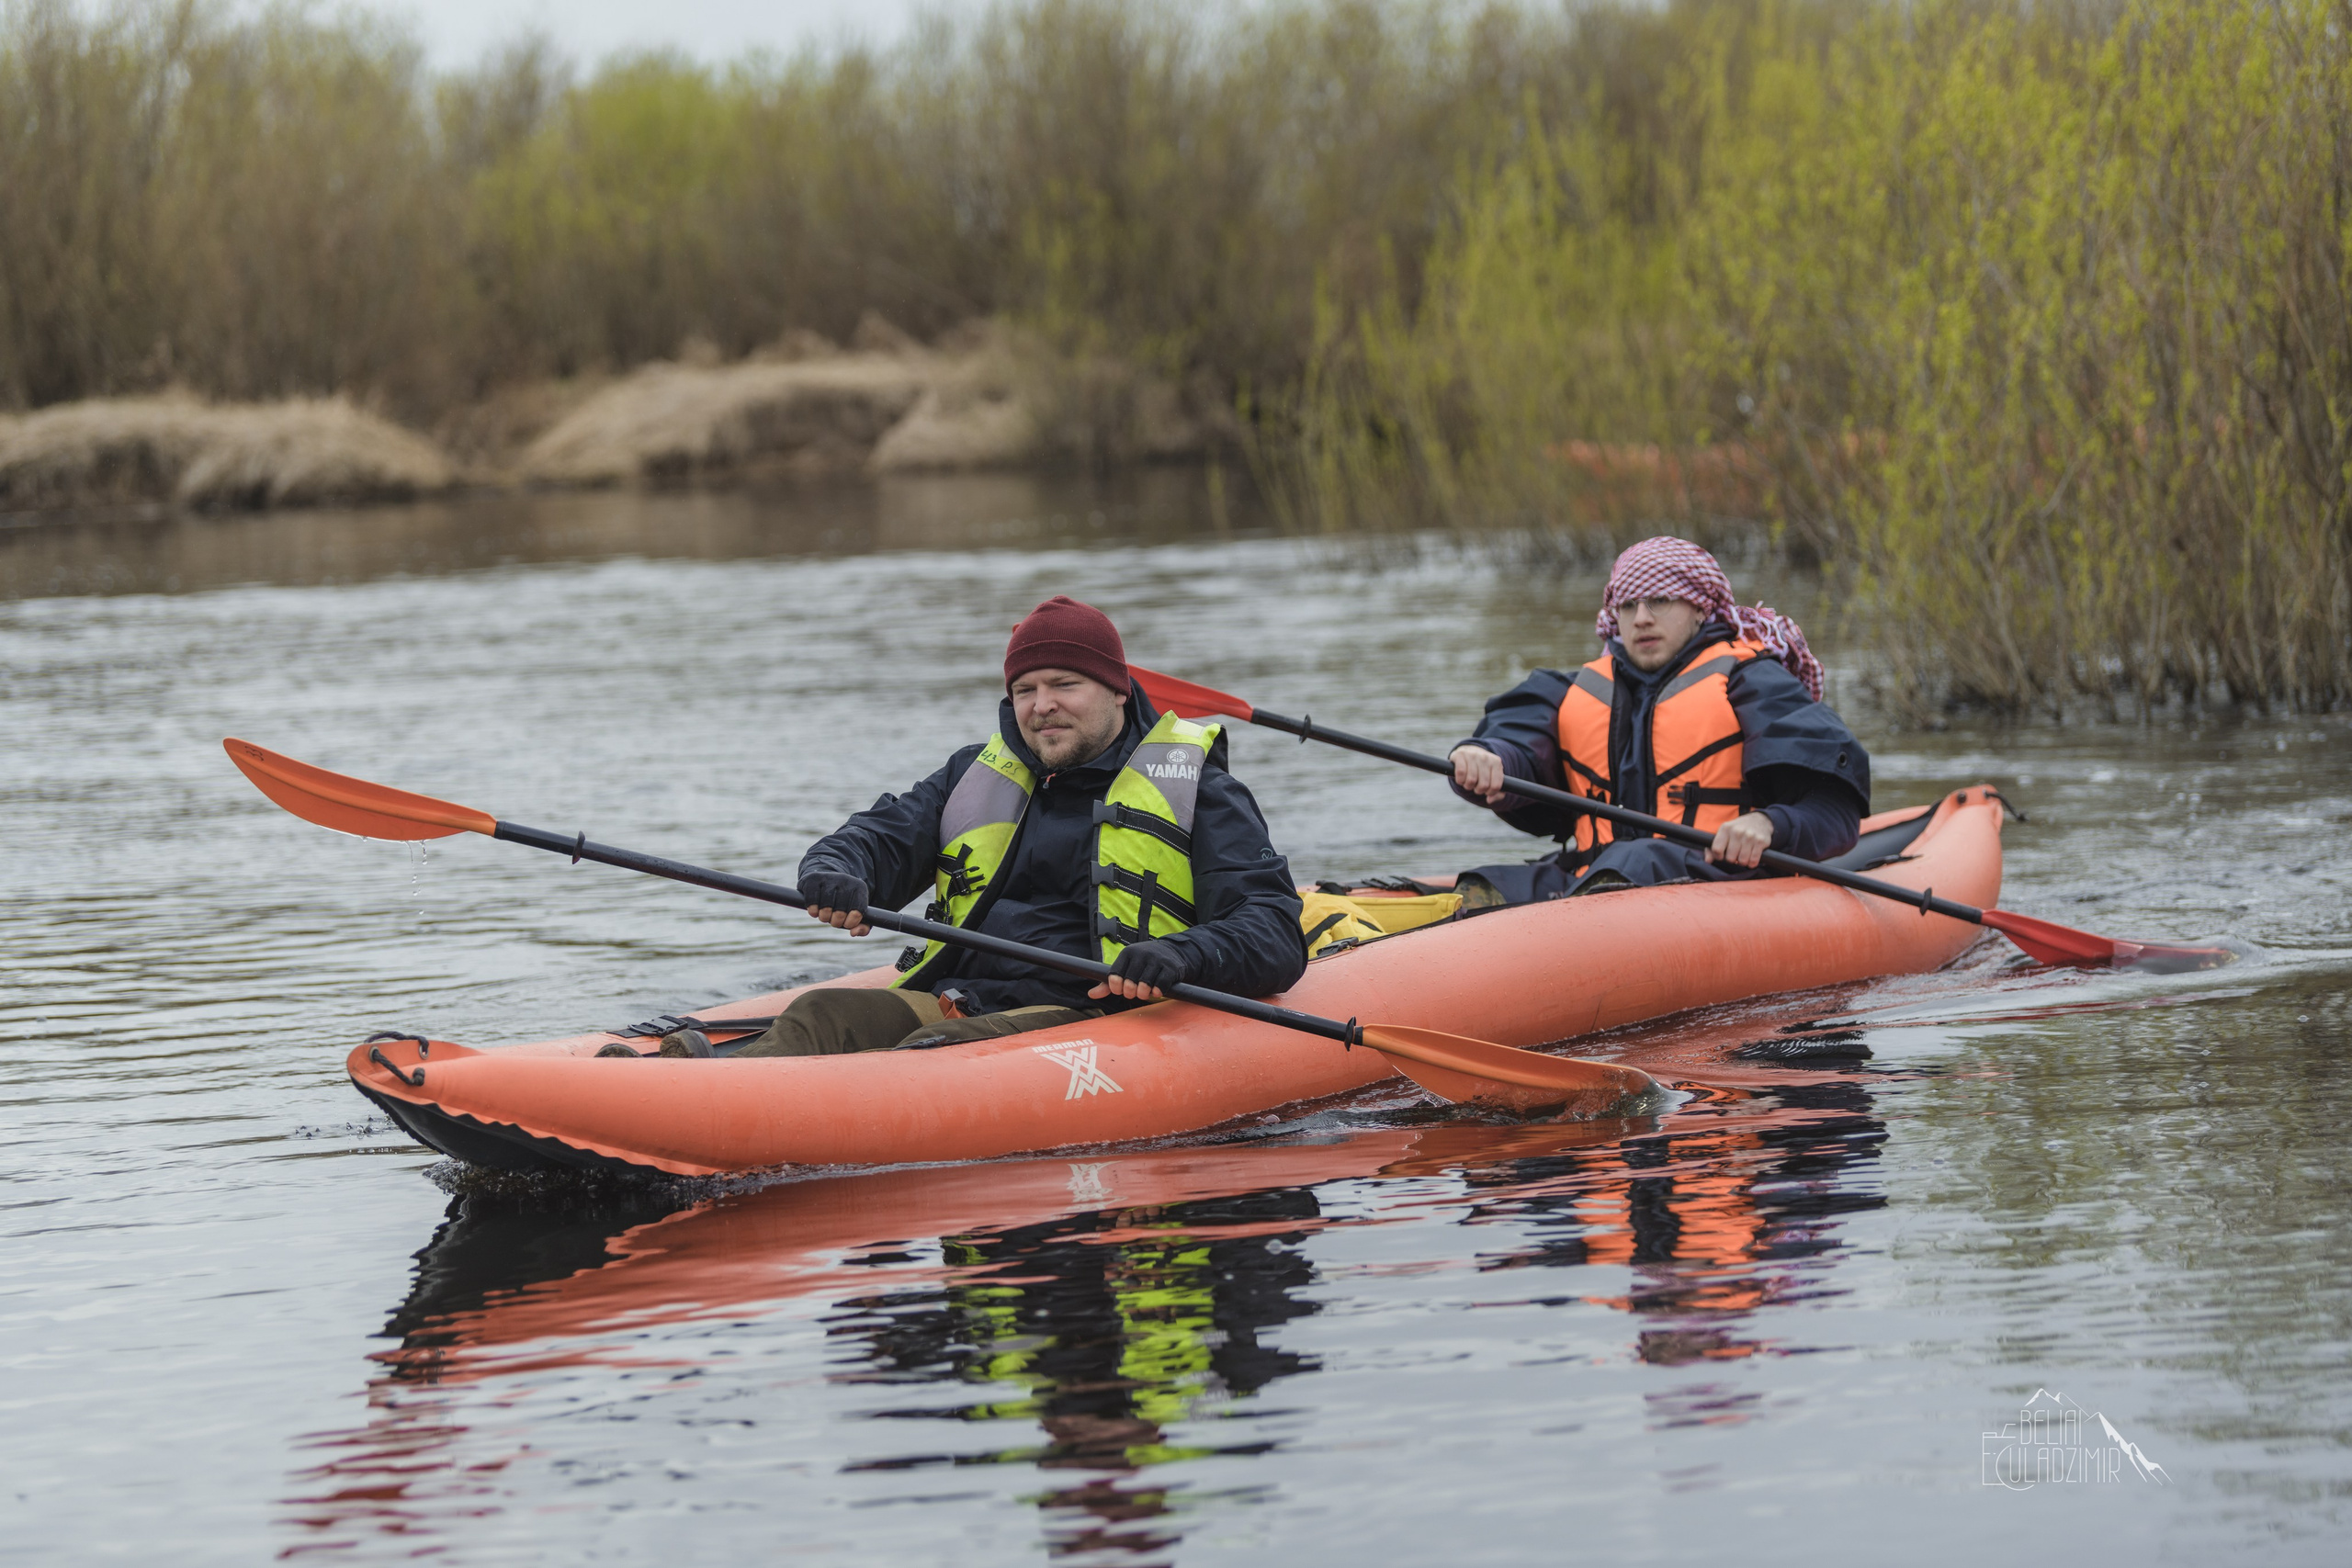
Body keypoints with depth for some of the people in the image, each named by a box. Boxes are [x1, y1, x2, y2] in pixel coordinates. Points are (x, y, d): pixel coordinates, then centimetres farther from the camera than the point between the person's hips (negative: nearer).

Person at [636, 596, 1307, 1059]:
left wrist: (1179, 957, -25)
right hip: (950, 1002, 5)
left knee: (949, 1057, -35)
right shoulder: (978, 776, 25)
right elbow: (877, 839, 15)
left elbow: (1276, 937, -2)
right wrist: (836, 877, -12)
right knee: (823, 1015, -26)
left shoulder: (1195, 792, 8)